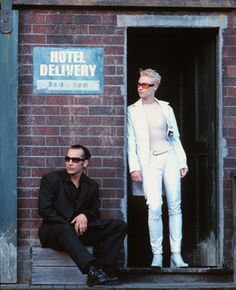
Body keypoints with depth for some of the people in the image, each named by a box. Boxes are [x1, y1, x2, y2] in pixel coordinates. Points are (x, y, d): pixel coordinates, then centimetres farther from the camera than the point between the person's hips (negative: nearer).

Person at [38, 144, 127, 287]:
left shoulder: (92, 185, 14)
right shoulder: (50, 179, 1)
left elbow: (95, 212, 15)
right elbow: (44, 209, -9)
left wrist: (85, 215, -11)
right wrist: (70, 225, -19)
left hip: (80, 230, 5)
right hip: (53, 230, -5)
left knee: (119, 226, -13)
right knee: (65, 230, -42)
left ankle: (104, 270, -29)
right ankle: (92, 270, -57)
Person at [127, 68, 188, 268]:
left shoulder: (166, 108, 14)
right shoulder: (133, 111, 8)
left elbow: (175, 137, 15)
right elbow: (131, 141, 4)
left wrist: (183, 161, 8)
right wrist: (134, 167, -5)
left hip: (170, 157, 3)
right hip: (149, 162, -3)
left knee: (175, 206, 0)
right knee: (155, 208, -14)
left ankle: (176, 254, 3)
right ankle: (157, 255, -6)